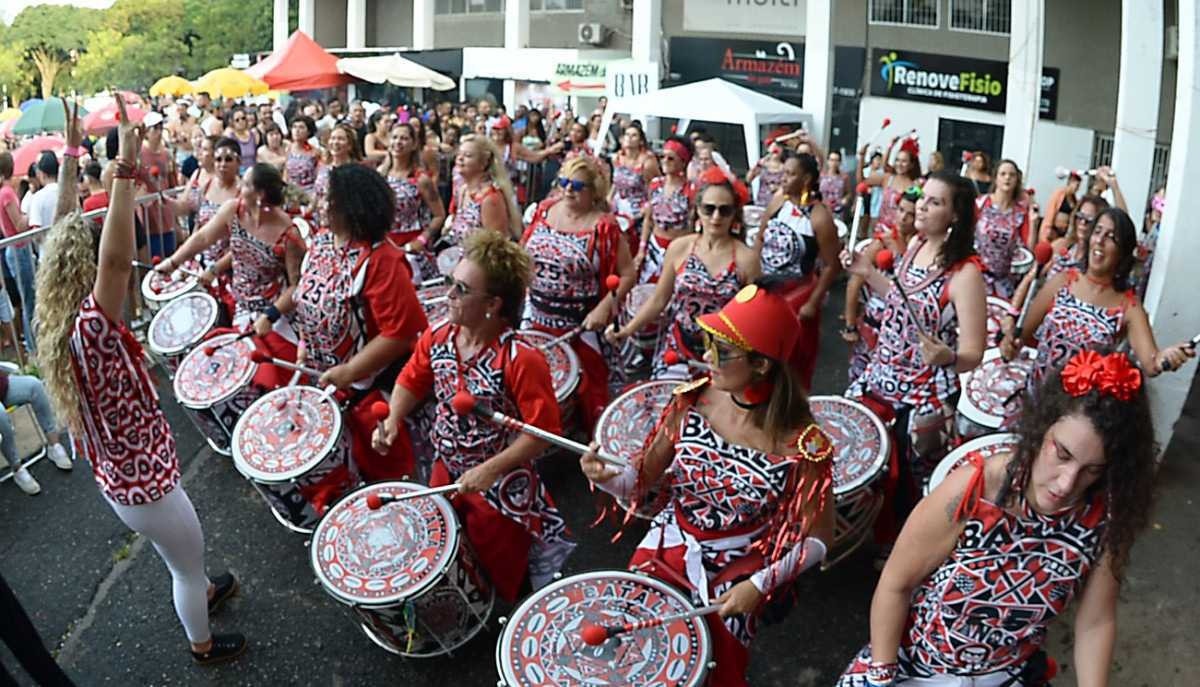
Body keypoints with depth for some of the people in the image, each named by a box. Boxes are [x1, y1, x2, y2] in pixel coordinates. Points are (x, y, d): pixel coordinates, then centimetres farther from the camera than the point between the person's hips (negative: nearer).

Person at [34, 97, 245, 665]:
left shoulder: (58, 322, -9)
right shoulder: (89, 328, -33)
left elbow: (62, 236, -5)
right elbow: (117, 259, -49)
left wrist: (71, 156, -6)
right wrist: (126, 167, -52)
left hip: (118, 475, 9)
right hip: (143, 483, -9)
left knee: (182, 554, 34)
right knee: (189, 562, 17)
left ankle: (201, 592, 60)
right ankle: (203, 644, 41)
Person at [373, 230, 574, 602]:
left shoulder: (521, 359, -31)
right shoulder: (437, 337, -11)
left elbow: (543, 429, -28)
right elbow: (412, 380, 5)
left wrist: (490, 470, -30)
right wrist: (392, 420, -12)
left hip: (502, 485, -6)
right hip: (446, 470, 6)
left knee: (495, 578, 15)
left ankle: (538, 545, 42)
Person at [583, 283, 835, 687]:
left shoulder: (800, 443, -22)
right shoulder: (692, 401, -13)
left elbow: (817, 539, -12)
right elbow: (642, 482, -6)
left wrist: (760, 585, -22)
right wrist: (607, 478, -26)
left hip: (740, 569, -3)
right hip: (670, 545, 3)